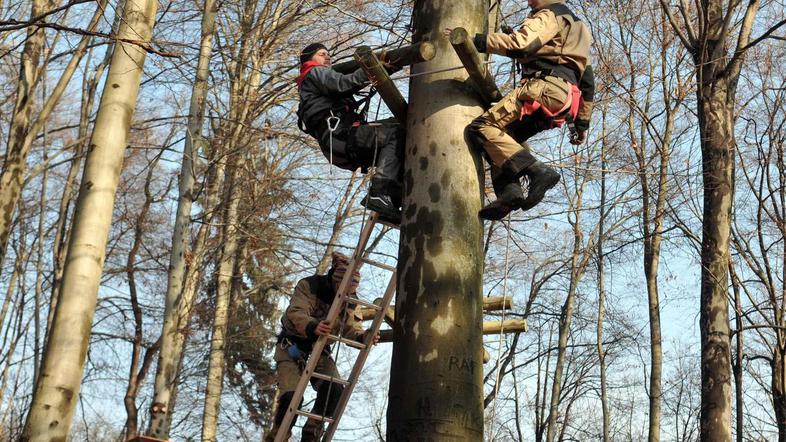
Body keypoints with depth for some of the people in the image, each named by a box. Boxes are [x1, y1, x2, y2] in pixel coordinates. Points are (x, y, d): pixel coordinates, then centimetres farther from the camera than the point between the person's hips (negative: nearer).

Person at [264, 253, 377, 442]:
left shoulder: (349, 298, -4)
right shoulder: (308, 286, -20)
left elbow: (351, 326, -12)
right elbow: (296, 313, -34)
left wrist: (362, 336, -36)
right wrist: (312, 327, -56)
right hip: (292, 346, -4)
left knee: (335, 389, -20)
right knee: (291, 395, -23)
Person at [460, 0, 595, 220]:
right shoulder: (577, 29, 35)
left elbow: (521, 44, -15)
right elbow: (587, 80, 32)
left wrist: (478, 41, -13)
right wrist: (582, 122, 32)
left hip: (543, 87, -10)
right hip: (563, 102, 10)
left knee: (483, 128, -18)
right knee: (504, 137, 14)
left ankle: (538, 172, -31)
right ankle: (510, 190, -10)